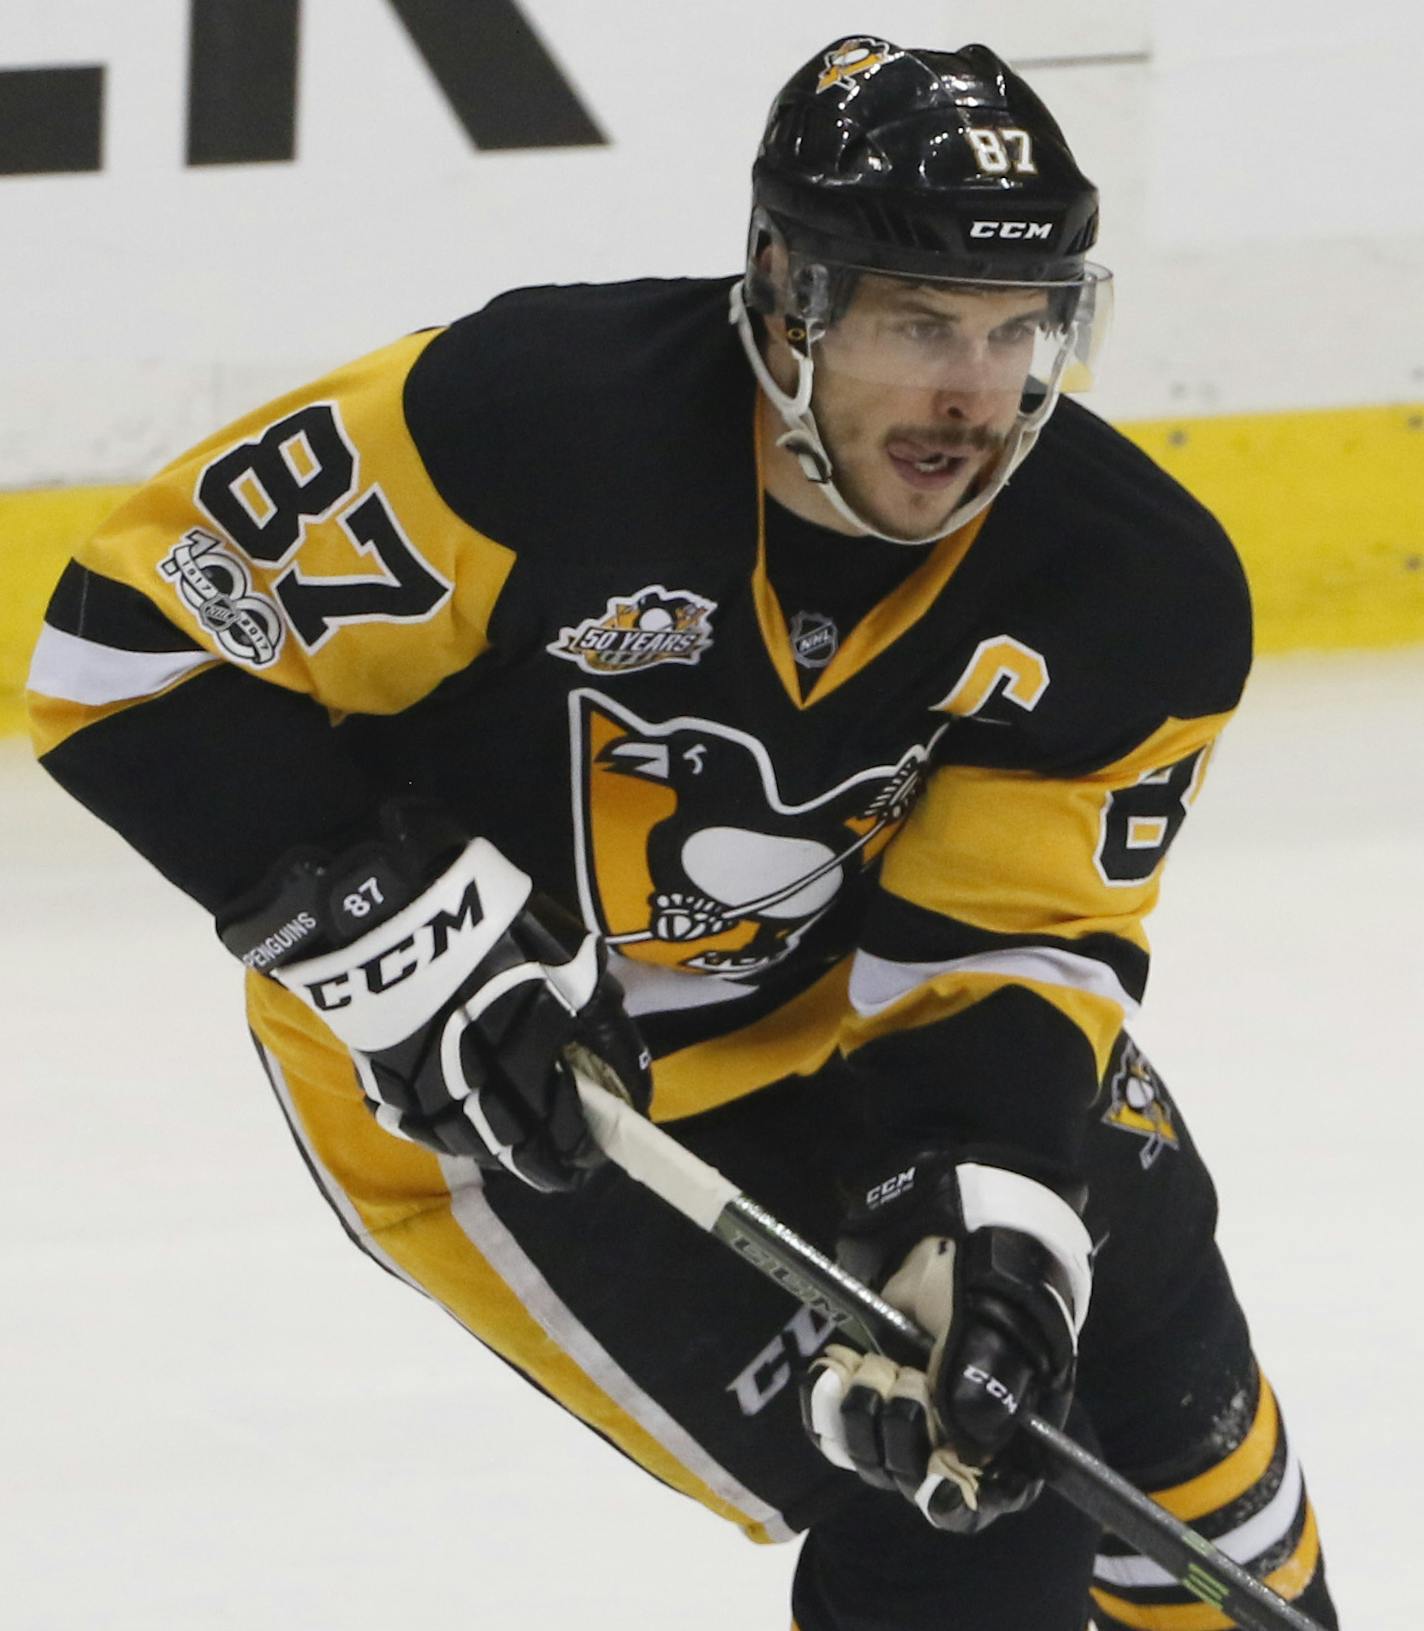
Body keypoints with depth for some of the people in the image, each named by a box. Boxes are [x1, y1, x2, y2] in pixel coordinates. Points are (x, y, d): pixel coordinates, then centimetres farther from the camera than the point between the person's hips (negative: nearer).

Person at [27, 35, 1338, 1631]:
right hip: (463, 1072, -6)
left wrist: (982, 1219, -33)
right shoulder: (528, 414, -32)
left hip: (830, 998, 6)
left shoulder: (1139, 592, -19)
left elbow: (1004, 942, -15)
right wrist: (415, 946, -32)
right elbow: (140, 632, -26)